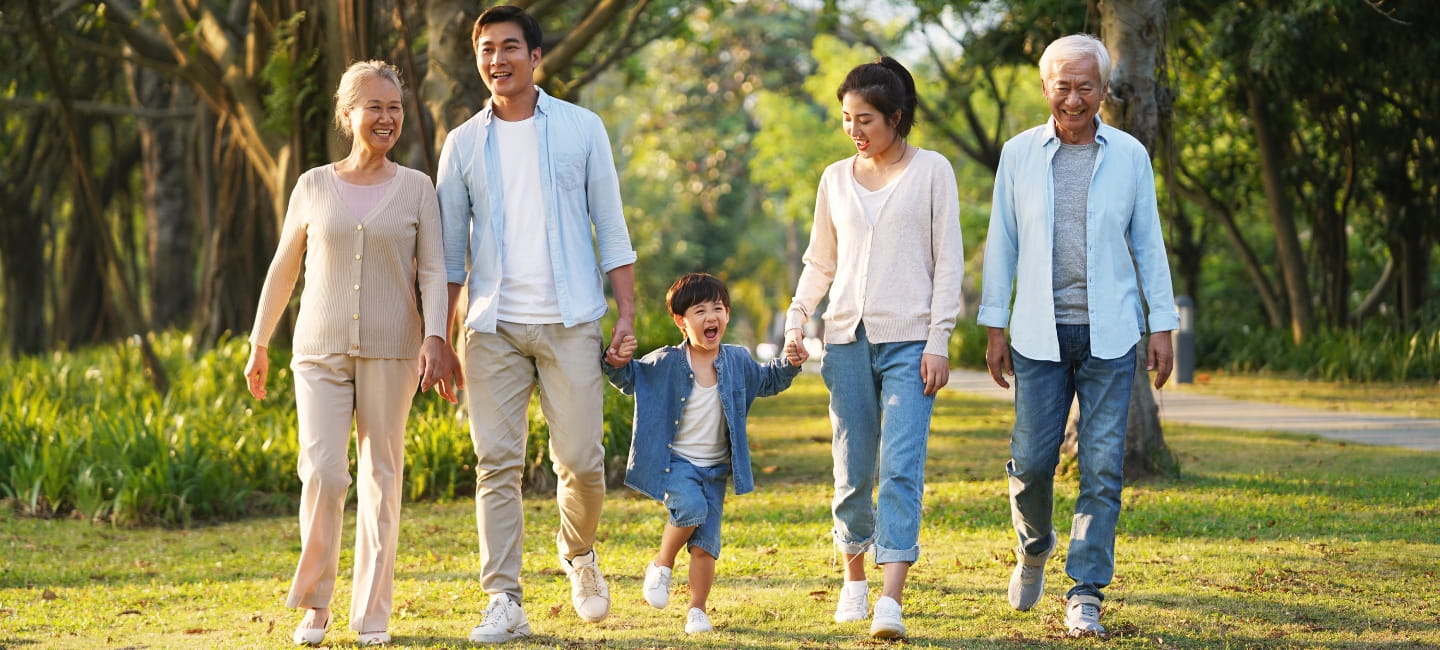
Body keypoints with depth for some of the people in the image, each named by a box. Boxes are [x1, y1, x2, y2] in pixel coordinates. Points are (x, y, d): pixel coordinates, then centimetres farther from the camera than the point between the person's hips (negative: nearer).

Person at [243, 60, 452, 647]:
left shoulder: (416, 188, 5)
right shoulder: (313, 186, 7)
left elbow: (433, 272, 0)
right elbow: (283, 270, 15)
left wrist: (435, 339, -15)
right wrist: (259, 345, 17)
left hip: (390, 353, 0)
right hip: (321, 351, 0)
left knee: (381, 478, 1)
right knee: (322, 473, -12)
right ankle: (314, 603, 4)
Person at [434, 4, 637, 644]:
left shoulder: (581, 128, 5)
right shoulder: (463, 145, 9)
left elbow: (611, 226, 6)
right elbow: (449, 249, 11)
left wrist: (627, 313, -1)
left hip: (569, 321, -1)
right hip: (493, 326, 1)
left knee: (580, 460, -1)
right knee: (497, 465, -3)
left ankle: (578, 554, 28)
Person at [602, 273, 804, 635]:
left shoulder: (738, 362, 3)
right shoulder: (665, 363, -7)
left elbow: (766, 382, 21)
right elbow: (630, 380, 7)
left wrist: (788, 365, 3)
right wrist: (617, 364, -14)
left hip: (715, 468, 3)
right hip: (675, 460, -3)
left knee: (705, 544, 0)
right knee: (691, 509, -29)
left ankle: (697, 610, 13)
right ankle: (661, 565, -3)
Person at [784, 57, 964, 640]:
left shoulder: (931, 171, 2)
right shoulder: (836, 179, 13)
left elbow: (948, 261, 0)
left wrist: (938, 340, -6)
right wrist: (795, 321, 5)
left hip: (909, 340, -4)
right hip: (847, 338, 4)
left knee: (901, 468, -13)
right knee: (853, 471, 6)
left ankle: (891, 602, -20)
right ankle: (854, 580, 25)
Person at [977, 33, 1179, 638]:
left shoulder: (1129, 155, 5)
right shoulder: (1019, 154, 5)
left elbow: (1148, 242, 8)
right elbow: (1002, 242, 9)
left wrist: (1162, 325, 4)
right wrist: (994, 327, 5)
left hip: (1109, 336, 0)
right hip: (1040, 336, 0)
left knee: (1102, 468, -4)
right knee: (1031, 460, -1)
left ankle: (1086, 594, 0)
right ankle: (1034, 547, 30)